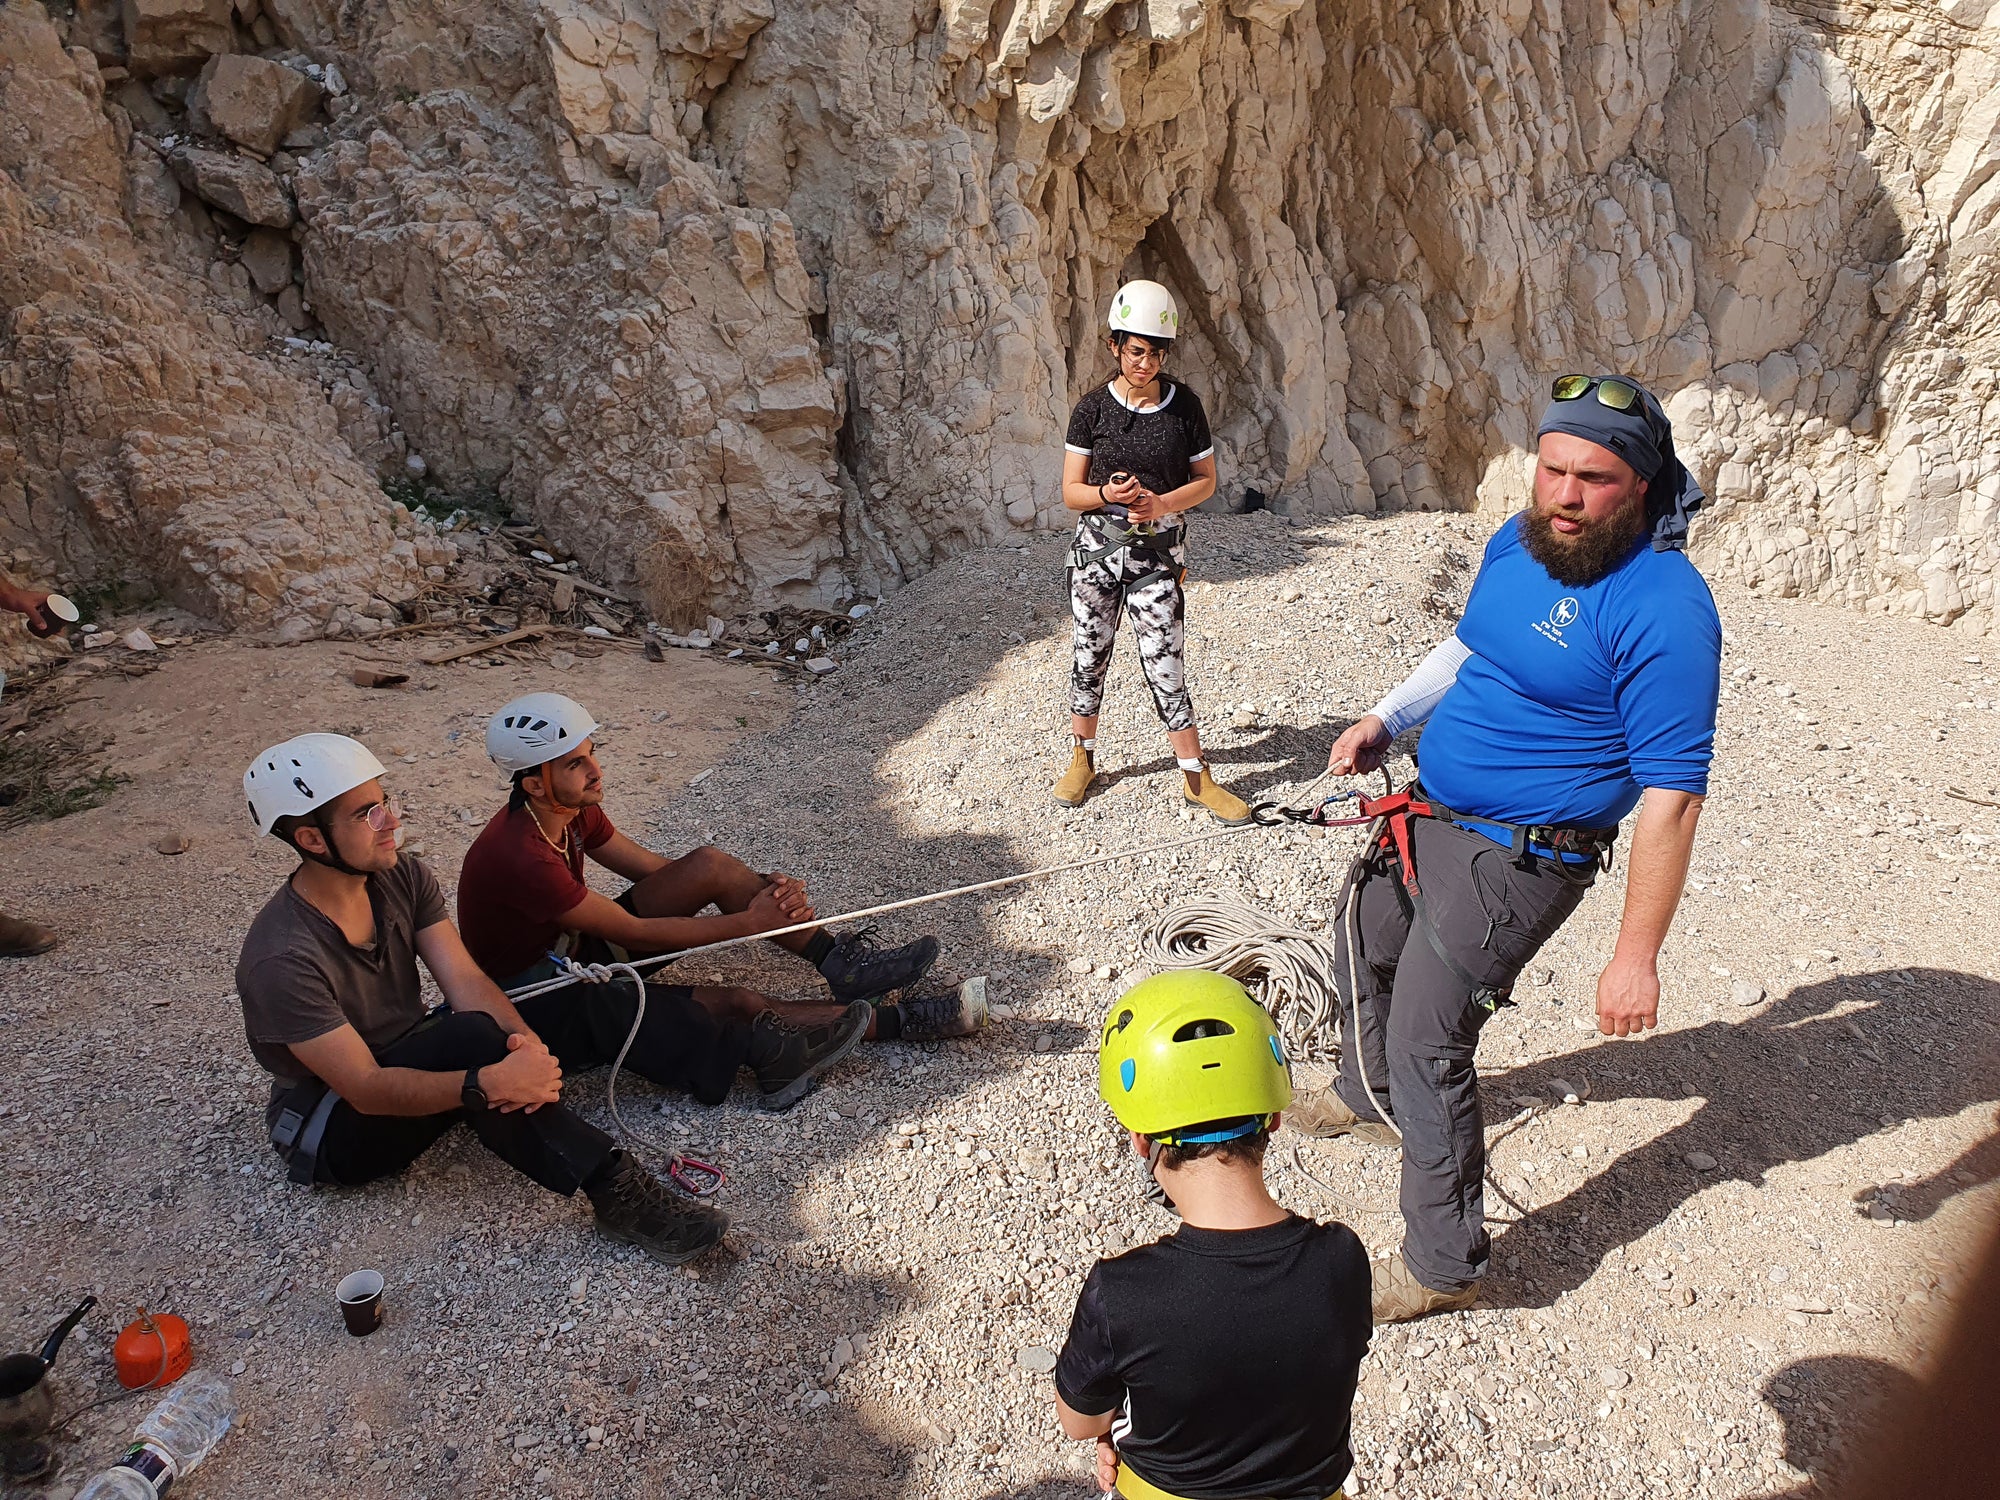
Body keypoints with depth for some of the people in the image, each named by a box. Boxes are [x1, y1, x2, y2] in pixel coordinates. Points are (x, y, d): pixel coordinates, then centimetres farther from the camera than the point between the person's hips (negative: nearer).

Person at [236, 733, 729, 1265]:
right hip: (334, 1131, -7)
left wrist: (527, 1041, -35)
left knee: (578, 1008, -12)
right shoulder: (282, 959, -28)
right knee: (471, 1035, -36)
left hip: (410, 1058, 7)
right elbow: (366, 1089, -31)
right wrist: (488, 1083, -44)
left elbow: (467, 982, -15)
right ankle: (614, 1190, -36)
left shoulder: (403, 879, -7)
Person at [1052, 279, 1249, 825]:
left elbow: (1205, 479, 5)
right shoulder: (1093, 408, -2)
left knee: (1165, 666, -4)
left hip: (1158, 554, -1)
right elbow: (1071, 492, -1)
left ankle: (1197, 778, 6)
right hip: (1097, 549, 1)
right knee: (1090, 655, 10)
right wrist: (1108, 494, -23)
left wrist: (1162, 503, -14)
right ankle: (1082, 757, 29)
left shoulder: (1184, 405, 0)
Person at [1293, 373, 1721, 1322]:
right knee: (1363, 941, 28)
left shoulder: (1661, 609, -25)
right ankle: (1366, 1097, 57)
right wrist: (1387, 717, 6)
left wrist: (1637, 956, -25)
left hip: (1515, 860, -9)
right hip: (1429, 816, 9)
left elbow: (1672, 795, -25)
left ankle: (1442, 1266, 15)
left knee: (1428, 1047, -6)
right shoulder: (1516, 543, -1)